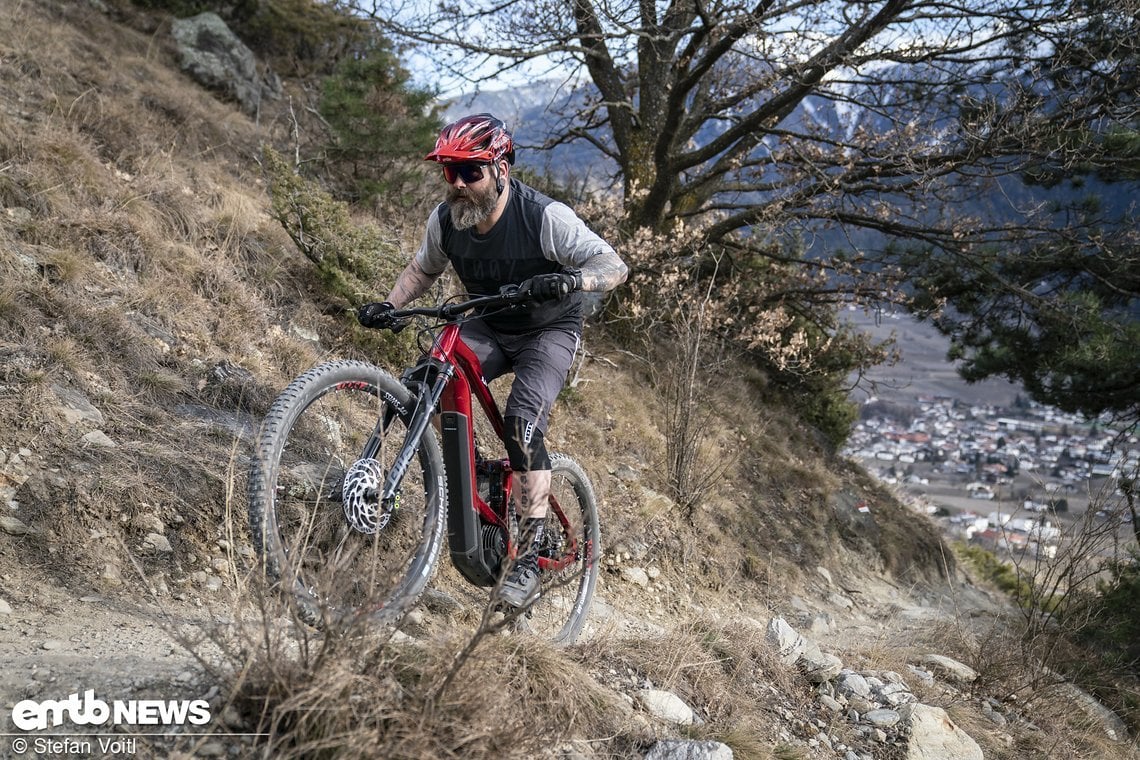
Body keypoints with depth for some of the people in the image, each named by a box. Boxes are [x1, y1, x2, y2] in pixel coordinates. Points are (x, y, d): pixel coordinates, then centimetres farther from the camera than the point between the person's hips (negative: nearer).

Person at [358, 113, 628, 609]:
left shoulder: (545, 217, -26)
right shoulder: (445, 219, -12)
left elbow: (615, 266, -28)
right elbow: (422, 269, 7)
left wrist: (570, 280, -49)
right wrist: (389, 305, -12)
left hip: (548, 332, -5)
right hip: (488, 329, 5)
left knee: (522, 421, -27)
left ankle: (529, 557, -20)